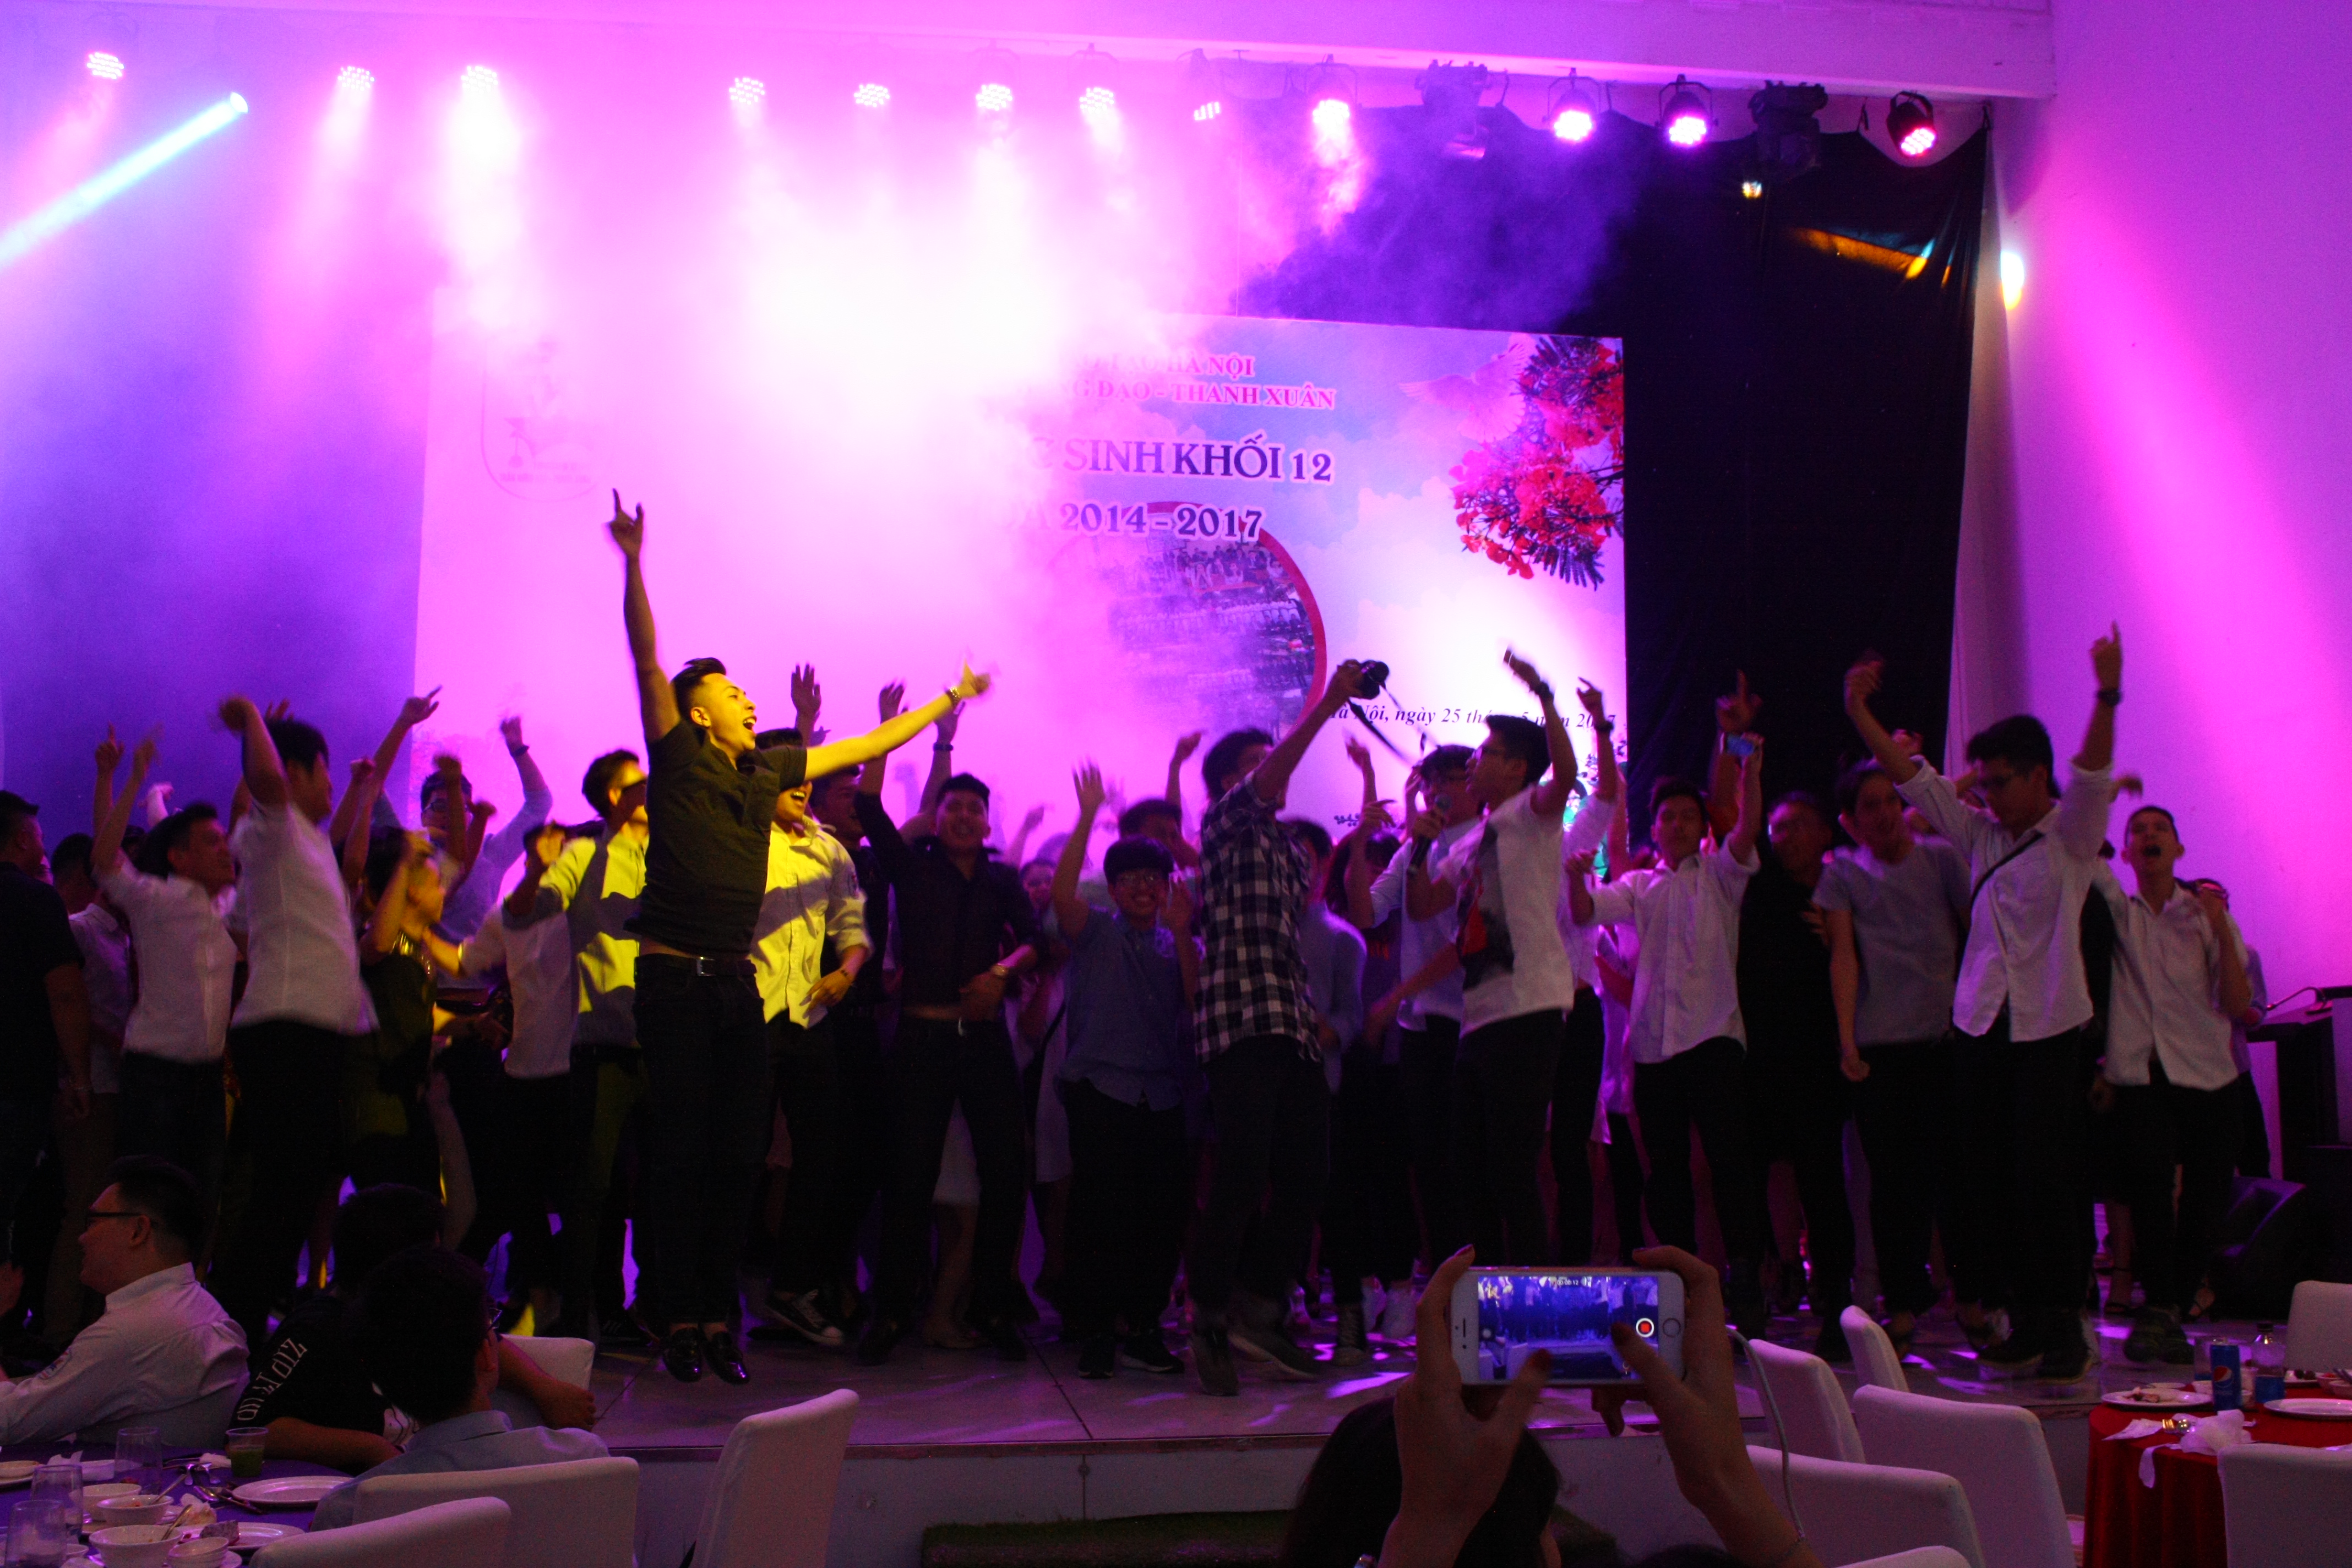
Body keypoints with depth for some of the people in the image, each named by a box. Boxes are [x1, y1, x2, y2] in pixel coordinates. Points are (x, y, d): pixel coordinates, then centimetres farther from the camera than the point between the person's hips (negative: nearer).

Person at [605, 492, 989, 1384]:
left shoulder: (766, 771, 13)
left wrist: (951, 697, 29)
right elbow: (647, 660, -12)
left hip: (737, 982, 6)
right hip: (675, 977, -6)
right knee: (681, 1153, -2)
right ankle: (679, 1322, 4)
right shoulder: (678, 756, -1)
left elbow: (868, 747, 23)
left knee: (738, 1154, 5)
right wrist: (634, 565, -22)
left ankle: (718, 1319, 12)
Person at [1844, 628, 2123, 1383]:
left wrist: (2107, 697, -32)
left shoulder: (2073, 836, 0)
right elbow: (1912, 776, 13)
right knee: (2002, 1179, 6)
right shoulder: (1977, 833, 13)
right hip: (1984, 1026, 5)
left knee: (2053, 1179, -4)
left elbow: (2093, 775, -17)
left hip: (2052, 1029, -5)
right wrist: (1860, 713, 8)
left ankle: (2065, 1324, 6)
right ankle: (2029, 1321, 15)